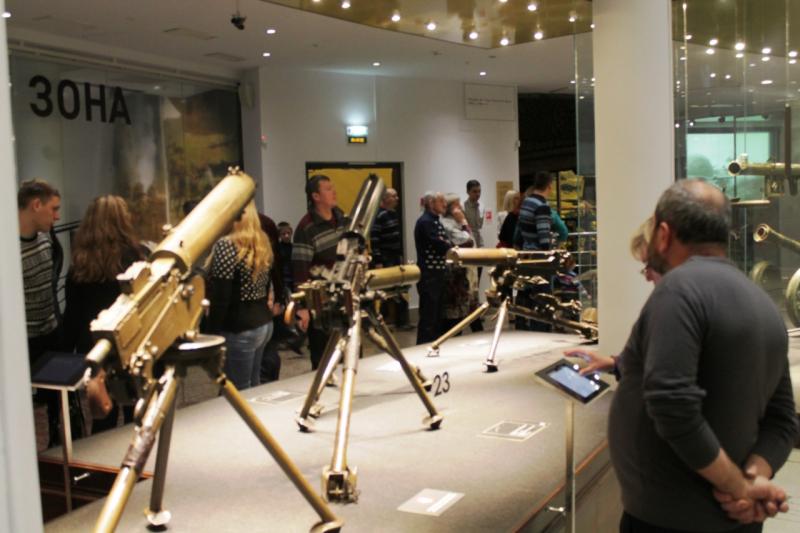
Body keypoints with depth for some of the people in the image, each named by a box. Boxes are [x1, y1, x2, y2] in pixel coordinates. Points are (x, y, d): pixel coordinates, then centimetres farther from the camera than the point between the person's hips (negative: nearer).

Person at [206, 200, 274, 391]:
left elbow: (220, 298, -19)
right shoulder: (262, 241, 8)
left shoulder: (226, 246, -17)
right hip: (264, 323, 8)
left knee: (240, 392, 3)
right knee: (254, 387, 18)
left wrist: (212, 335, -12)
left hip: (239, 329, -8)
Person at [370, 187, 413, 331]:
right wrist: (377, 261, -21)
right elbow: (374, 240, -19)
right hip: (385, 259, -8)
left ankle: (402, 321, 15)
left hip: (396, 257, 8)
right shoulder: (379, 215, -15)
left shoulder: (394, 213, 12)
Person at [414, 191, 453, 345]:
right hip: (428, 274, -10)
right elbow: (439, 246, -20)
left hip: (438, 272, 10)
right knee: (428, 316, -5)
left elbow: (446, 243, 13)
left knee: (438, 315, 15)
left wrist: (446, 243, -9)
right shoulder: (425, 221, -14)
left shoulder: (436, 221, 17)